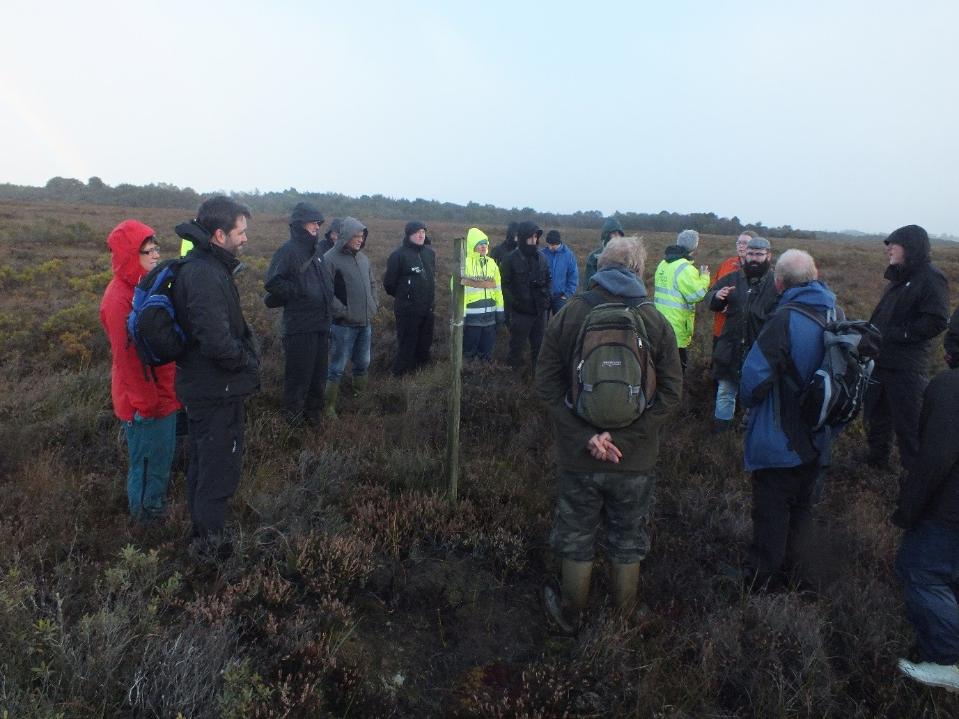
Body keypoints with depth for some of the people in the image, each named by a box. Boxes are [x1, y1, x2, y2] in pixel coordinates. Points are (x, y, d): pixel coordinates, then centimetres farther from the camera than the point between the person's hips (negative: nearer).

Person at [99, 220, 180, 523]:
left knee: (163, 456, 22)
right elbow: (126, 357, -21)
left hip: (162, 392, 8)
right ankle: (147, 516, 27)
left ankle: (158, 505, 40)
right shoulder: (120, 299, -22)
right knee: (148, 461, 9)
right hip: (144, 401, -8)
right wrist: (145, 404, -15)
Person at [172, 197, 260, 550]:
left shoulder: (197, 266, 8)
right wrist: (248, 361, -15)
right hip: (217, 392, -11)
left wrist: (245, 347, 4)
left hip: (200, 386, 11)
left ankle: (201, 530, 41)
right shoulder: (206, 275, -25)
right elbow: (217, 342, -32)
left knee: (202, 462, 24)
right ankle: (211, 544, 20)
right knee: (220, 469, 5)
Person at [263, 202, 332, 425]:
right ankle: (292, 416, 16)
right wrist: (300, 292, -16)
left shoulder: (314, 252, 15)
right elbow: (272, 283, -17)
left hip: (320, 325, 8)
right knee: (299, 376, 0)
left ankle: (313, 413, 31)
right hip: (300, 328, -8)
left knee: (318, 375, 16)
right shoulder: (288, 250, -11)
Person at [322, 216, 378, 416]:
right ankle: (328, 406, 10)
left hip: (366, 323, 7)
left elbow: (372, 284, 21)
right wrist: (343, 312, -17)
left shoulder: (363, 258, 9)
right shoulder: (330, 259, -12)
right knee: (337, 367, 0)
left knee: (363, 363, 19)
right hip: (344, 325, -7)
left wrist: (373, 306, 10)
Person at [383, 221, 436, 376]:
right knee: (407, 344, -2)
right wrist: (403, 297, 5)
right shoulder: (399, 254, -12)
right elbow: (389, 283, -7)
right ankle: (401, 374, 10)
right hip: (408, 309, -6)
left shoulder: (430, 252, 8)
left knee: (425, 343, 14)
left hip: (428, 308, 6)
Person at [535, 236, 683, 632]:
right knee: (629, 542, 20)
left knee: (575, 539, 18)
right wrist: (623, 439, -13)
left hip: (577, 456, 0)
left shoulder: (568, 314, -7)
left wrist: (585, 436, -15)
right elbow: (671, 393, -10)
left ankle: (569, 615, 38)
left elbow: (546, 385, -13)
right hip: (636, 459, 1)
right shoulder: (656, 321, -6)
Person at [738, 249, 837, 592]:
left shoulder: (784, 320, -25)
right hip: (816, 440, 7)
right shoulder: (835, 315, -1)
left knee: (771, 512, 8)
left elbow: (753, 378, -26)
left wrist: (748, 399, -4)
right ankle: (792, 573, 37)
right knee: (802, 506, 21)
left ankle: (762, 578, 23)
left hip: (779, 442, -7)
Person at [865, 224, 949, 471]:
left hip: (906, 367, -9)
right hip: (880, 360, 9)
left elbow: (936, 322, -21)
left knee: (908, 423, 0)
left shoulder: (931, 278, -13)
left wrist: (897, 334, -20)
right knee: (876, 414, 21)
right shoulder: (899, 277, 14)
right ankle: (877, 457, 38)